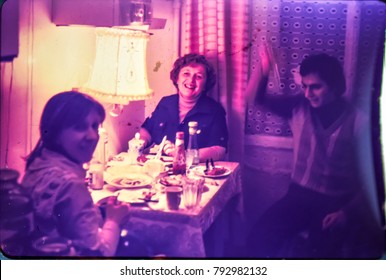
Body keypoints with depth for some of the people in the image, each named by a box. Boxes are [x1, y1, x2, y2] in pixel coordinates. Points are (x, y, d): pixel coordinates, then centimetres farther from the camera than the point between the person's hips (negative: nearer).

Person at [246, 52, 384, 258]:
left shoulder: (358, 122, -10)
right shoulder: (300, 107, 1)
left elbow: (368, 176, -8)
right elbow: (257, 97, 1)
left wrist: (346, 212, -18)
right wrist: (264, 71, -19)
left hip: (336, 202, -3)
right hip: (299, 195, 3)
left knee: (320, 253, -27)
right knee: (259, 239, -16)